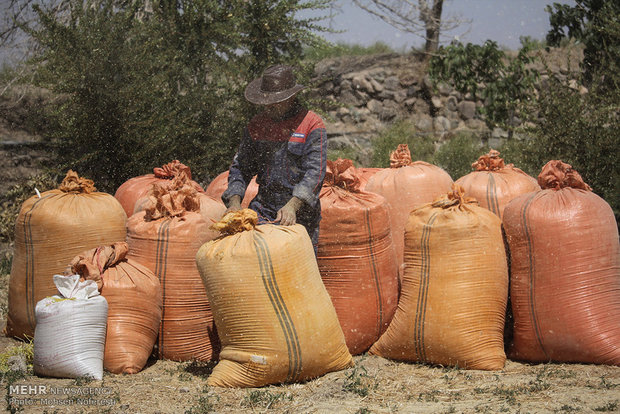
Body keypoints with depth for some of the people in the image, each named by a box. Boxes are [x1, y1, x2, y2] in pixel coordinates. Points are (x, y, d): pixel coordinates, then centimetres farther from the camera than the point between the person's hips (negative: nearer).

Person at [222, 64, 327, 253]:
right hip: (263, 211, 4)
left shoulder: (312, 126, -5)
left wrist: (292, 205, -28)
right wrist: (234, 202, -6)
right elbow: (240, 167, 12)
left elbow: (315, 172, -14)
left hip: (300, 213, -3)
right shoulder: (256, 126, 10)